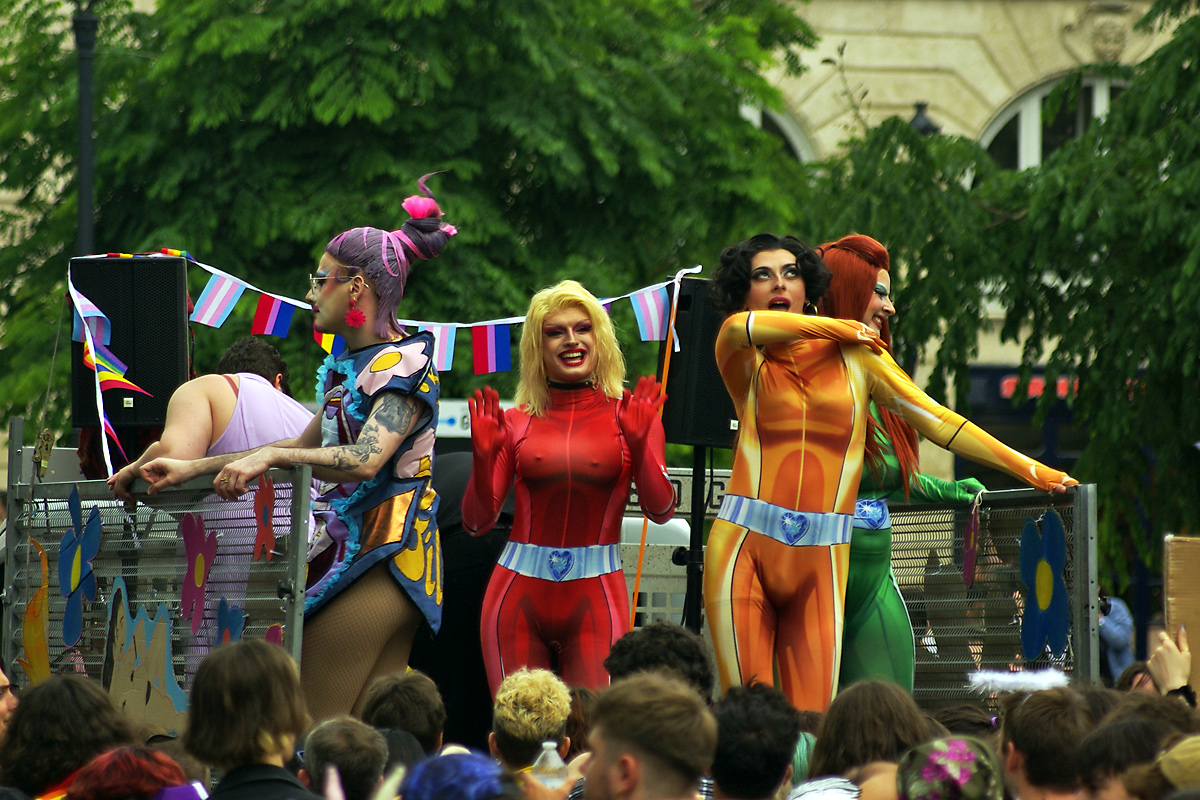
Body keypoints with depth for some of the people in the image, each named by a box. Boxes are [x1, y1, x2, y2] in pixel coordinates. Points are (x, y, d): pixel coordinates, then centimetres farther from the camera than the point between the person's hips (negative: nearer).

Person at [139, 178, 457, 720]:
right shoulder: (349, 364, 18)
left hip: (380, 552, -9)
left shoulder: (404, 363, -11)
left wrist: (271, 457, -27)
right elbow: (307, 449, 25)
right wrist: (192, 468, 21)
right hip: (351, 541, 9)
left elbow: (367, 460, -25)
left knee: (318, 733, -11)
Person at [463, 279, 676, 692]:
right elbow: (477, 521, 4)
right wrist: (483, 457, -12)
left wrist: (638, 444, -20)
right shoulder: (516, 422, 7)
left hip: (595, 597, -1)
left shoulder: (628, 416, 5)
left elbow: (660, 509, -6)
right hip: (519, 592, 1)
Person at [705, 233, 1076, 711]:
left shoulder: (855, 357, 14)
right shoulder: (744, 359, 10)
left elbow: (936, 420, 13)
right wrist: (841, 329, -1)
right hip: (745, 545, -1)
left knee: (812, 717, -7)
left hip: (821, 561, 1)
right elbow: (742, 328, -13)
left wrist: (1028, 469, 9)